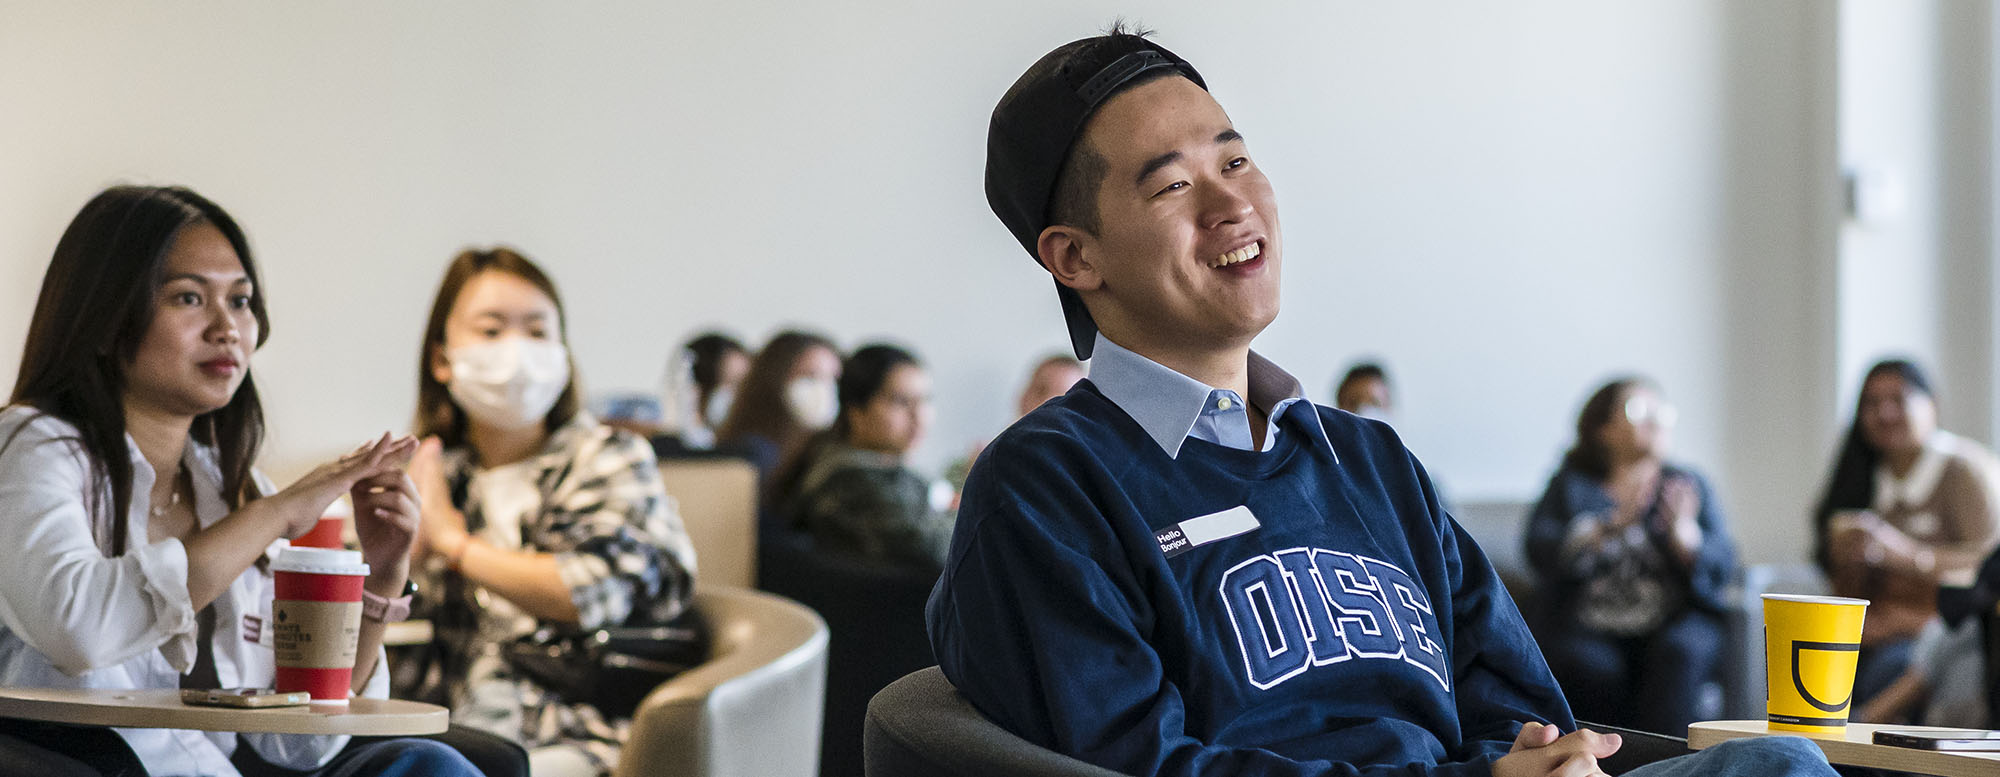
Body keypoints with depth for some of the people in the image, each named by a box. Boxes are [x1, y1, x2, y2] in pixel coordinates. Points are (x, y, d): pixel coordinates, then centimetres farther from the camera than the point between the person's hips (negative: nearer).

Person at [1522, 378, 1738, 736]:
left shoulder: (1689, 483, 16)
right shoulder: (1571, 485, 13)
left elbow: (1721, 569, 4)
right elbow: (1542, 555, -5)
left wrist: (1681, 534, -16)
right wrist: (1613, 526, -17)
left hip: (1675, 620, 1)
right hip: (1589, 623, -1)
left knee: (1679, 654, -31)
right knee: (1591, 666, -32)